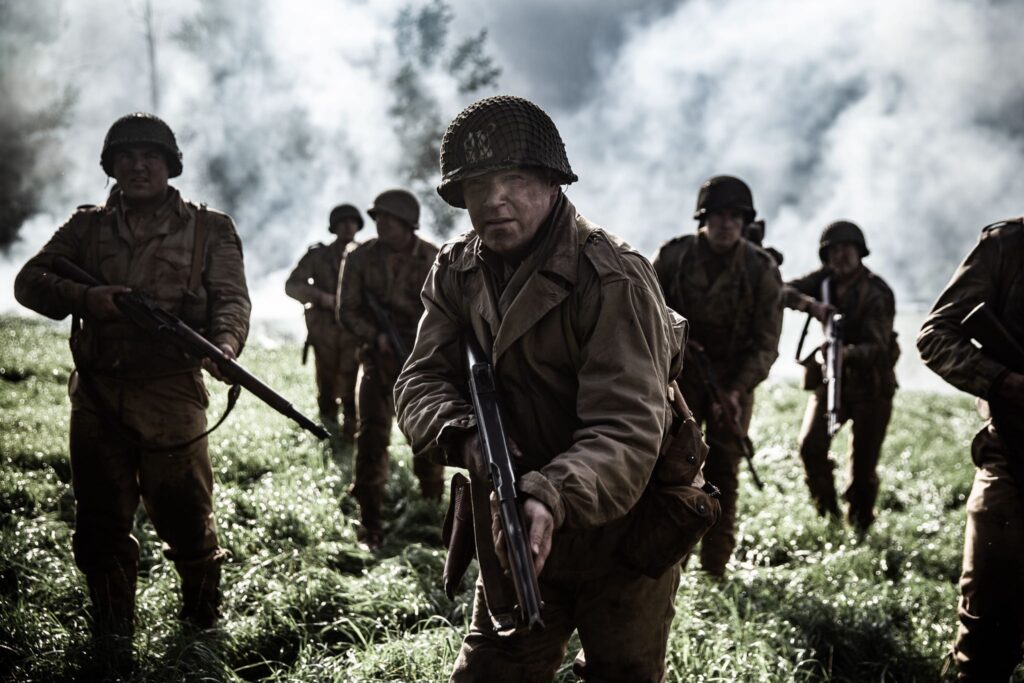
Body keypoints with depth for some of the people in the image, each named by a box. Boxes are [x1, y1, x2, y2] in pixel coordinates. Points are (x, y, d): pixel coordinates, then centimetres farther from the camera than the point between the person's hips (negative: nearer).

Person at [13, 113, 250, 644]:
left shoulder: (209, 230, 6)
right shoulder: (87, 227, 13)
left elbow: (231, 297, -5)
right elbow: (28, 281, 7)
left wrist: (224, 343, -28)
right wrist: (83, 298, -14)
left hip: (173, 399, -2)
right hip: (97, 396, 3)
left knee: (185, 520, 2)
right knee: (100, 525, 9)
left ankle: (203, 620, 25)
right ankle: (112, 632, 24)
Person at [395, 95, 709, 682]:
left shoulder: (613, 281, -25)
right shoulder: (456, 273, -2)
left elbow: (627, 430, -33)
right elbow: (422, 383, -9)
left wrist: (551, 499, -51)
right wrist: (466, 437, -31)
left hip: (621, 533, -5)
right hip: (514, 529, 5)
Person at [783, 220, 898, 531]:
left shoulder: (877, 293, -16)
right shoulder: (826, 279, -1)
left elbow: (878, 347, -25)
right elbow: (786, 290, -12)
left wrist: (847, 353, -46)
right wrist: (811, 304, -31)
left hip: (870, 385, -4)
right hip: (830, 379, 4)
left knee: (863, 466, -2)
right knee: (811, 445, -14)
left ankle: (859, 525, 18)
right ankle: (826, 512, 8)